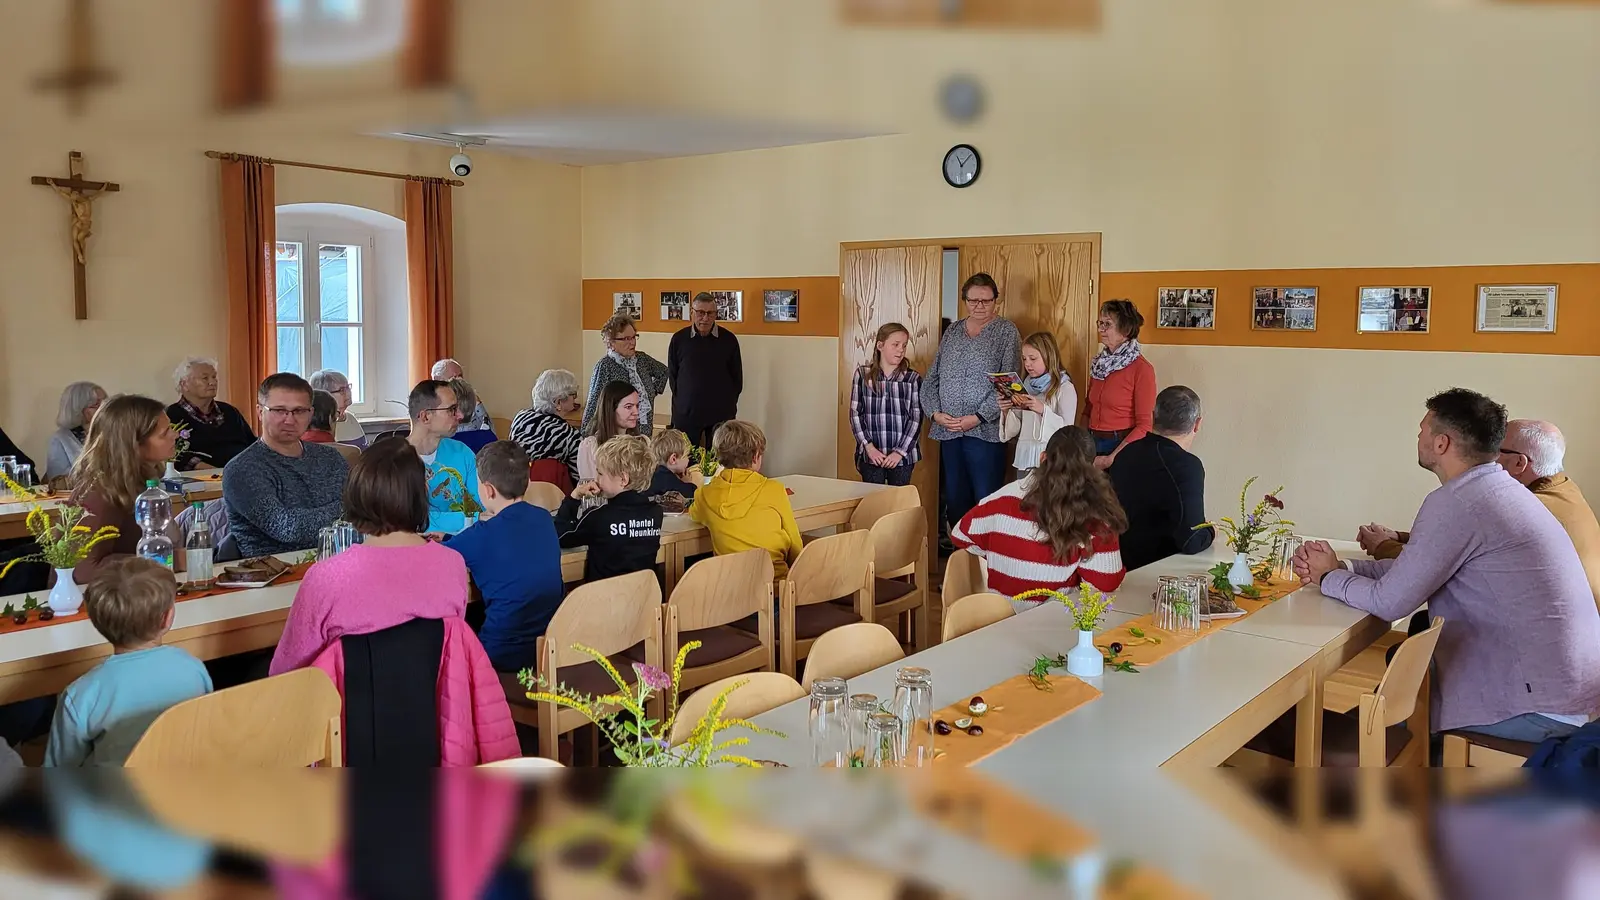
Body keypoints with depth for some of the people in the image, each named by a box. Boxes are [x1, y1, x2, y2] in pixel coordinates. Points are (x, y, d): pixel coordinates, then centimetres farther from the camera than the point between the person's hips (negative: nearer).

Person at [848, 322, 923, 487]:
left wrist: (900, 452, -10)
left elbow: (916, 418, -1)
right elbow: (855, 414, 0)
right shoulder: (863, 374, 2)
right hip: (870, 455, 0)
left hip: (903, 456, 0)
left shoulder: (913, 379, 2)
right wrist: (868, 447, -9)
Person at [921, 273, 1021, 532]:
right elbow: (931, 379, 14)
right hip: (948, 432, 5)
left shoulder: (1006, 332, 0)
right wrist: (935, 412, -2)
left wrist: (977, 418, -14)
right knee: (954, 500, 9)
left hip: (985, 431, -5)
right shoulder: (951, 331, 14)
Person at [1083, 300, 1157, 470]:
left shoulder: (1142, 369, -12)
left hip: (1121, 447, -6)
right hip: (1092, 444, 6)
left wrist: (1111, 459, -18)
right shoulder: (1099, 363, 8)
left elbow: (1144, 425, -14)